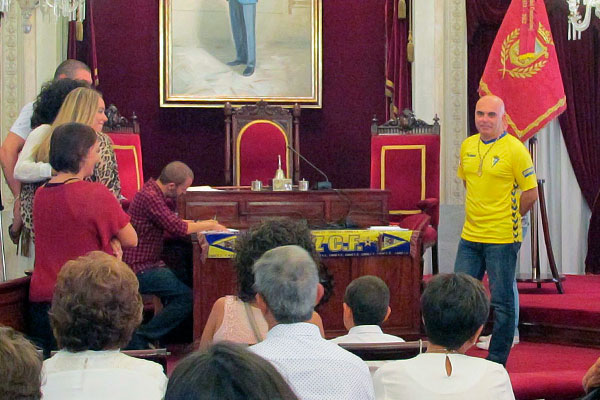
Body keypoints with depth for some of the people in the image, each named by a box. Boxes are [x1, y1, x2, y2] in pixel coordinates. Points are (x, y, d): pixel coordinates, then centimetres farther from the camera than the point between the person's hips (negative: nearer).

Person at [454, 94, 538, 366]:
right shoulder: (467, 146, 9)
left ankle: (497, 362, 10)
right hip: (470, 237, 6)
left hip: (502, 240, -6)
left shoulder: (514, 149, -11)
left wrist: (508, 218, 1)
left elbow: (531, 193, -9)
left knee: (502, 303, 1)